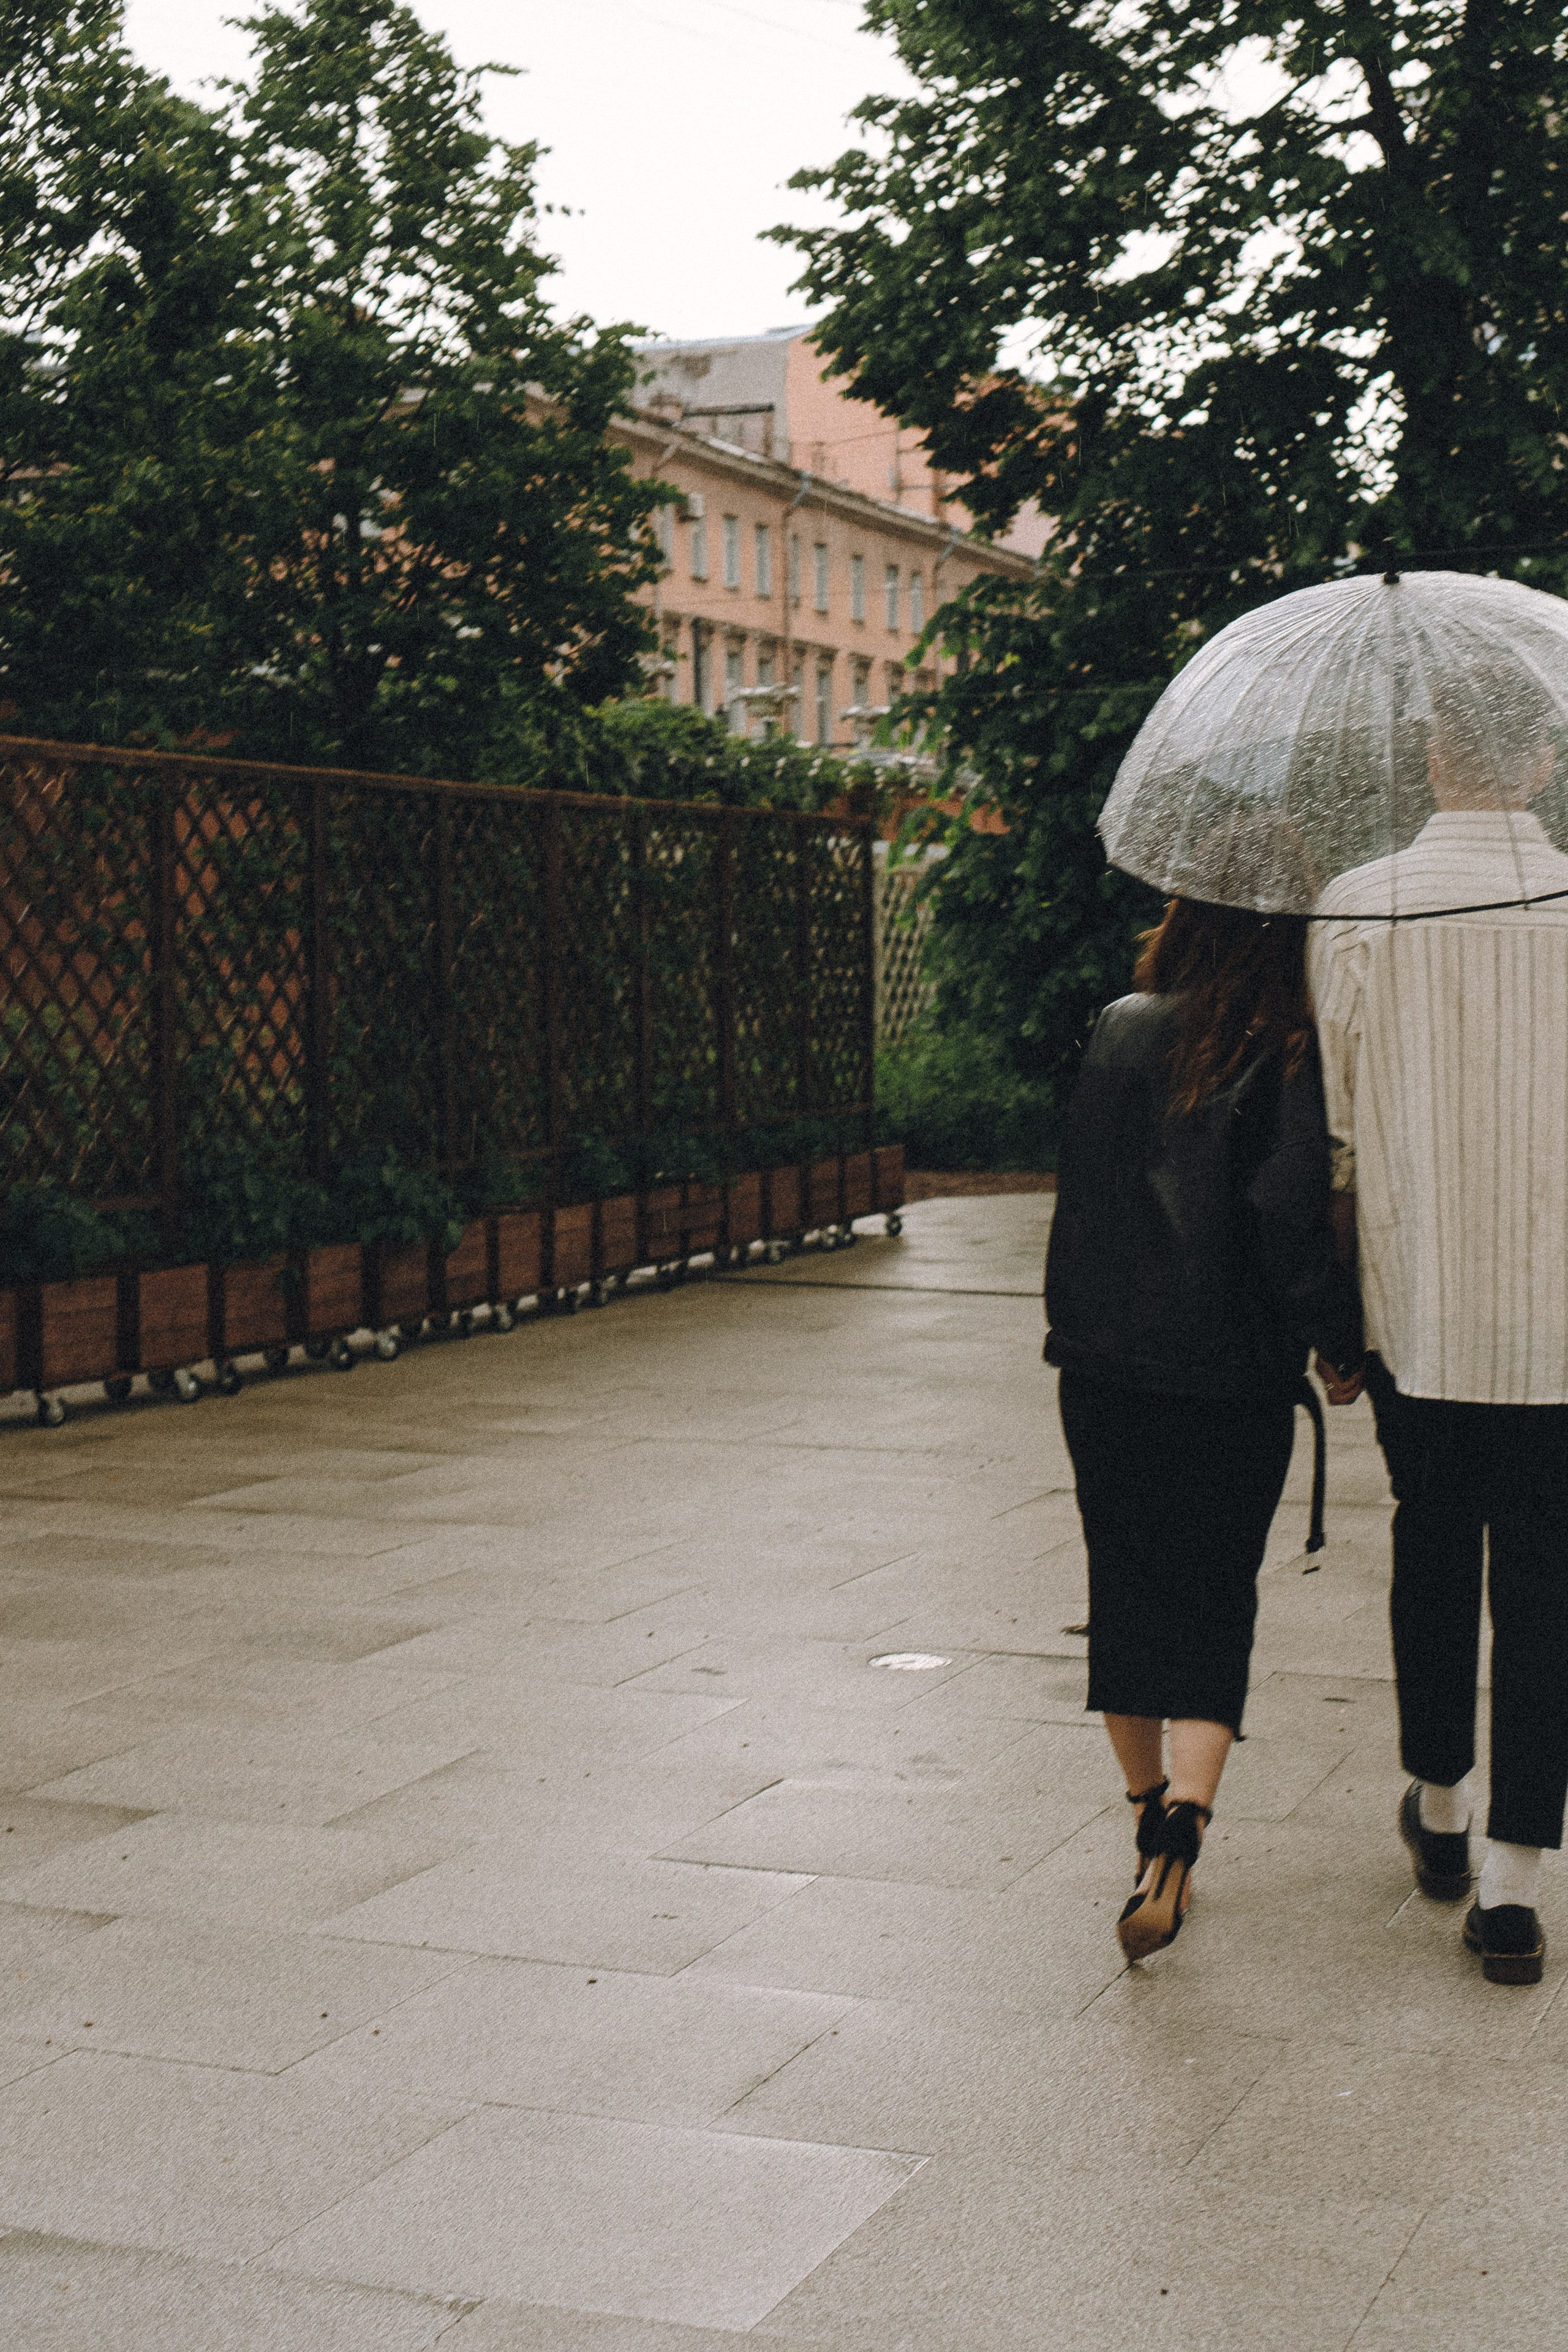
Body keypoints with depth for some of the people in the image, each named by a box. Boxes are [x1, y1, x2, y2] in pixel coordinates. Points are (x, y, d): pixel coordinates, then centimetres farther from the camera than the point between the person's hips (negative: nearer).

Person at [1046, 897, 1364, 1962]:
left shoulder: (1119, 1033, 2)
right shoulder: (1284, 1062, -11)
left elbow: (1085, 1193, 8)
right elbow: (1291, 1225, -15)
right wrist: (1342, 1344, -2)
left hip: (1103, 1368, 3)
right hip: (1234, 1383, -3)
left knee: (1127, 1596, 15)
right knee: (1215, 1606, 4)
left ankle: (1153, 1813, 27)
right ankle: (1183, 1818, -14)